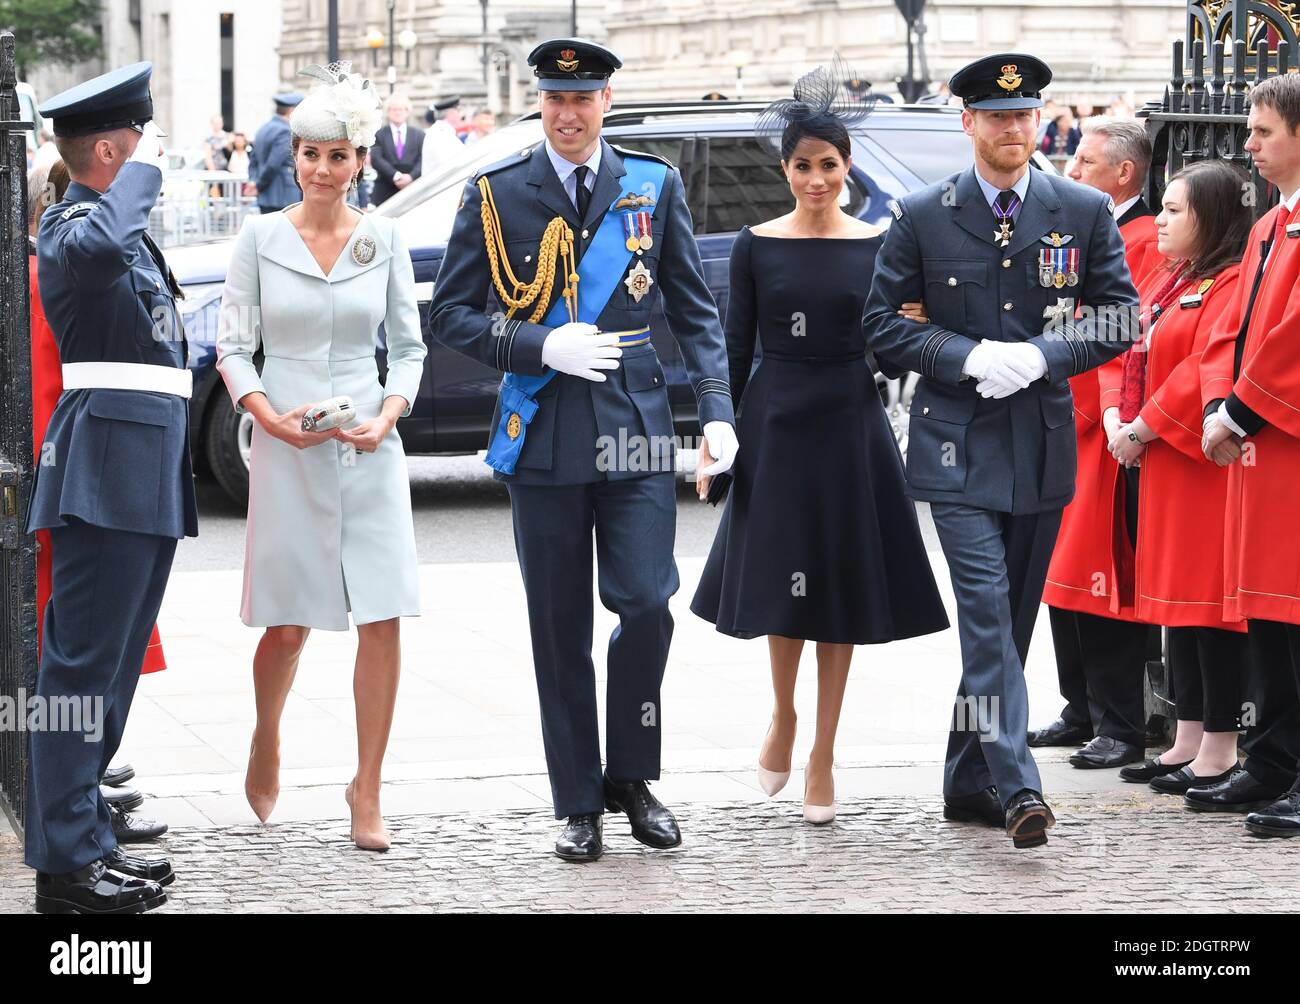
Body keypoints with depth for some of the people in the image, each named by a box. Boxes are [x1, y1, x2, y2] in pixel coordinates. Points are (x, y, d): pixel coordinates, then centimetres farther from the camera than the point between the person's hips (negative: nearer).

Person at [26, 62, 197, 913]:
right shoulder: (71, 227, -11)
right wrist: (143, 171, -22)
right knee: (83, 664, -9)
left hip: (147, 475, 10)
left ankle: (90, 839, 19)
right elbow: (99, 248, -36)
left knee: (112, 664, 13)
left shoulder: (129, 228, 21)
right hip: (107, 470, -10)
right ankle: (66, 863, -9)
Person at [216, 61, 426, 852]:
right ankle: (266, 743, 34)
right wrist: (268, 416, -14)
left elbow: (410, 346, 8)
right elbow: (233, 347, 2)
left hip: (370, 451, 1)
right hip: (288, 451, -1)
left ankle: (368, 789, 3)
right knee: (289, 624, 4)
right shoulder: (261, 238, 1)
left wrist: (387, 415, -8)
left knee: (384, 620, -6)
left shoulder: (384, 239, 4)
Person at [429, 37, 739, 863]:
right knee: (559, 629, 4)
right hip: (543, 435, 0)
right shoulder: (496, 194, 3)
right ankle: (580, 803, 14)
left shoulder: (654, 185, 7)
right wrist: (541, 347, -11)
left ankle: (632, 777, 13)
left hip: (635, 427, 0)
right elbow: (451, 313, 3)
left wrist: (717, 410, -2)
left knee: (646, 606, -7)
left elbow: (695, 307, 9)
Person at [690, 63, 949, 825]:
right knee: (780, 580, 3)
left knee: (843, 588, 3)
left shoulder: (877, 245, 2)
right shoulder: (757, 246, 1)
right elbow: (736, 348, 3)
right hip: (776, 420, 0)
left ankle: (823, 757, 13)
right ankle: (784, 716, 30)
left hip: (851, 424, 0)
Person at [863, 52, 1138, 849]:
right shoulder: (922, 217, 1)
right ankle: (1018, 788, -19)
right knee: (987, 612, -14)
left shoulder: (1085, 212, 4)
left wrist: (1042, 356, -12)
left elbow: (1119, 315, 5)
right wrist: (970, 357, -13)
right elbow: (884, 322, 2)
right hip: (958, 446, -3)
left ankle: (970, 776, 24)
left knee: (1013, 617, 10)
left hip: (1042, 448, 3)